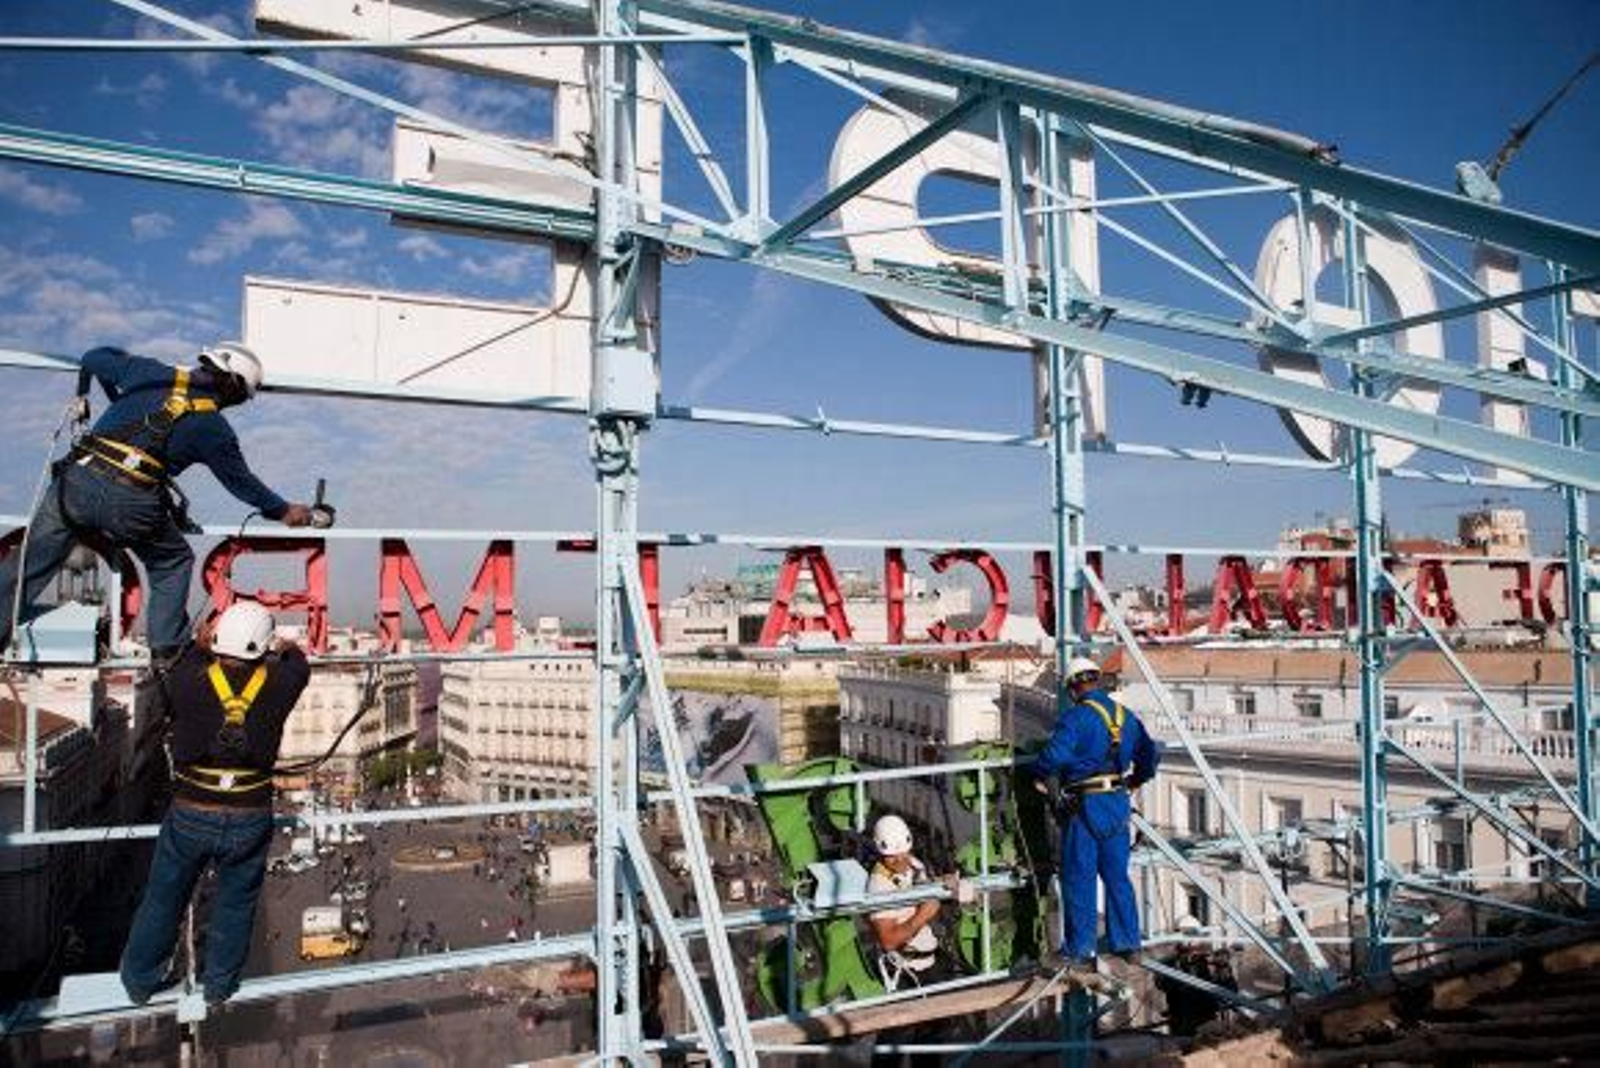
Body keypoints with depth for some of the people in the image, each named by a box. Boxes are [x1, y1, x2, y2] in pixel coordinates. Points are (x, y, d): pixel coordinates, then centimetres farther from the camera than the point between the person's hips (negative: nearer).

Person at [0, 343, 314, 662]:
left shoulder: (149, 372, 14)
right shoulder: (213, 428, 5)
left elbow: (93, 358, 28)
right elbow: (242, 481, 15)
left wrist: (83, 396, 49)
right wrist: (284, 511, 29)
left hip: (78, 480, 3)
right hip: (131, 504, -3)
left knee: (27, 565, 14)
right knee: (173, 563, 21)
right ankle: (165, 651, 17)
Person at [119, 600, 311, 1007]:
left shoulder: (190, 682, -14)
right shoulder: (276, 685, -12)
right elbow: (297, 665, 11)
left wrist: (199, 647, 27)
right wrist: (288, 650, 33)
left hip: (190, 816, 1)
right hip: (250, 821, 0)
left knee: (163, 900, 21)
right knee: (235, 905, 19)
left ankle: (139, 980, 39)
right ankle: (219, 985, 32)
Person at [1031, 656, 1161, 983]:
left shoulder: (1076, 716, -15)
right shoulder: (1125, 715, 8)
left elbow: (1055, 754, -26)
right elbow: (1150, 753, 16)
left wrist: (1040, 776, -7)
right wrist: (1135, 780, 31)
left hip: (1085, 807, -7)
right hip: (1119, 804, 7)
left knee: (1079, 880, 2)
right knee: (1118, 876, 17)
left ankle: (1080, 954, 6)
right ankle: (1127, 944, 24)